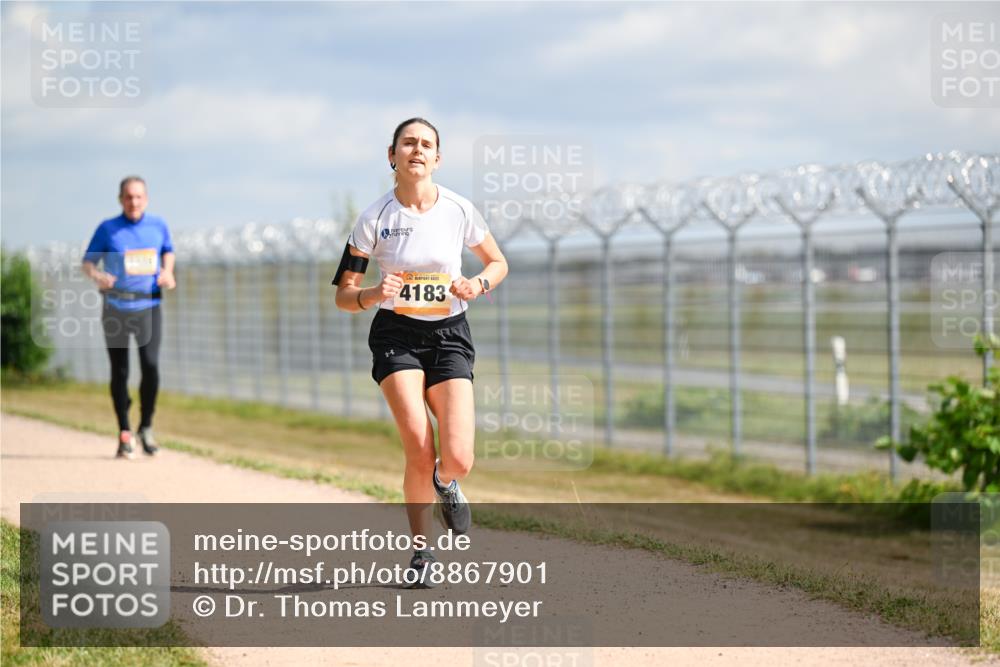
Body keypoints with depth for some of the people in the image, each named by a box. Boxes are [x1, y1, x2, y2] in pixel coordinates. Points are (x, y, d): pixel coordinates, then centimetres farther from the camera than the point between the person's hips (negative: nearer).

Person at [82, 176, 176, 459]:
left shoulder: (158, 226, 7)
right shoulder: (107, 229, 1)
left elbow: (168, 251, 24)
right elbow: (88, 262, 4)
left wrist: (167, 272, 4)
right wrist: (97, 276, -18)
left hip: (149, 307, 1)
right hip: (116, 308, -1)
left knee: (151, 366, -15)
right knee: (119, 372, 2)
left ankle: (146, 427, 4)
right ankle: (124, 433, 15)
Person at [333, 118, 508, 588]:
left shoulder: (459, 211, -3)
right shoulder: (374, 219, -6)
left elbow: (497, 262, 13)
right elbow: (343, 295, -1)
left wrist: (477, 285, -9)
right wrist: (374, 295, -23)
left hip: (449, 336, 1)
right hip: (396, 336, -1)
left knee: (458, 459, -14)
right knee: (419, 448, -18)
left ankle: (445, 483, 26)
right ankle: (420, 550, 5)